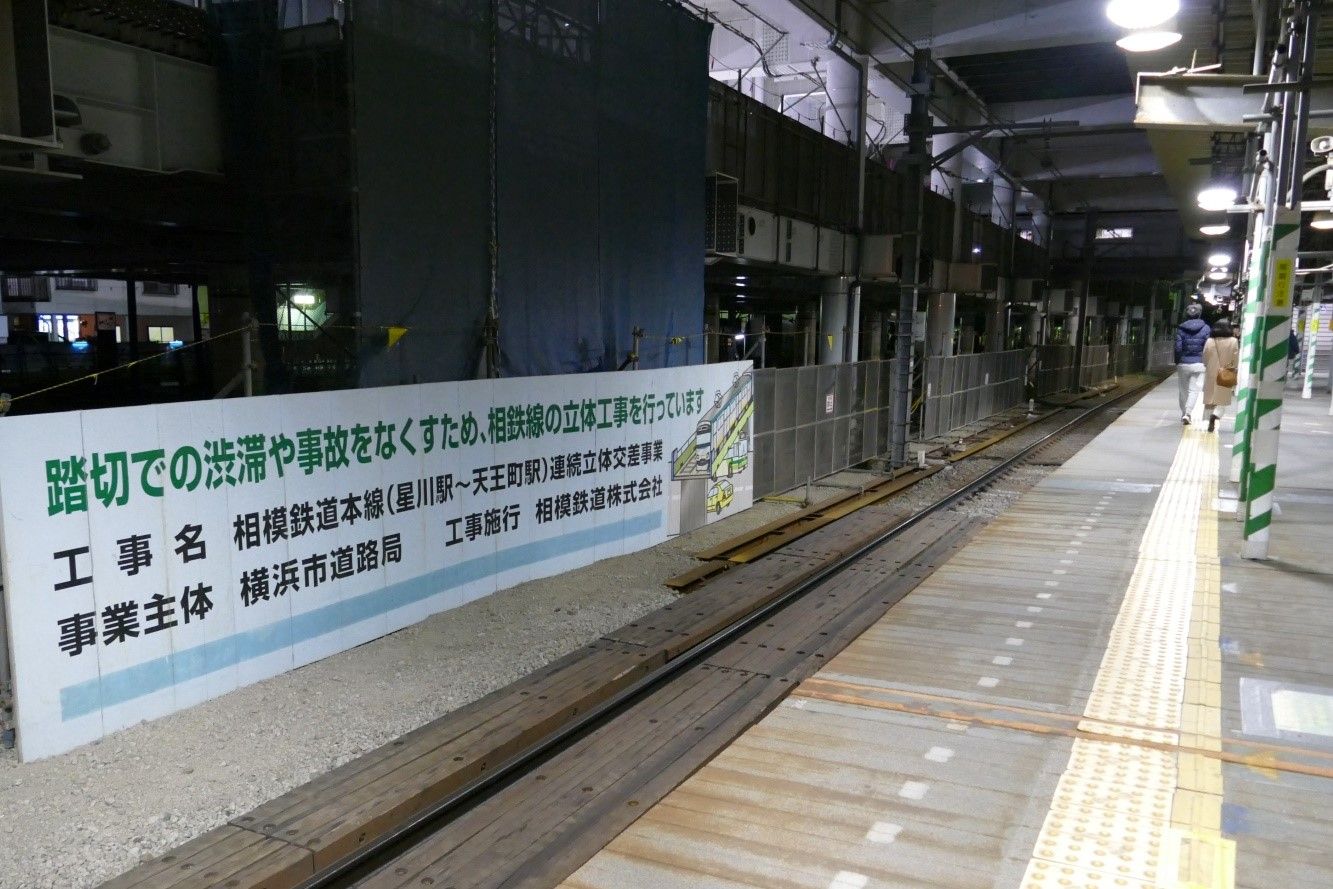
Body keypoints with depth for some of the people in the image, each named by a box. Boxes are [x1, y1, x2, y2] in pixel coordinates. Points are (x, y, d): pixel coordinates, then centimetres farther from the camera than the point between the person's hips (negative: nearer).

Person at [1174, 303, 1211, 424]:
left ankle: (1184, 414, 21)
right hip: (1198, 364, -1)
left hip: (1183, 364, 1)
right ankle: (1187, 413, -16)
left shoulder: (1181, 328, -2)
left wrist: (1177, 363, 6)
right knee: (1194, 390, 0)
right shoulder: (1206, 328, -2)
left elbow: (1178, 348, -4)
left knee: (1183, 390, 13)